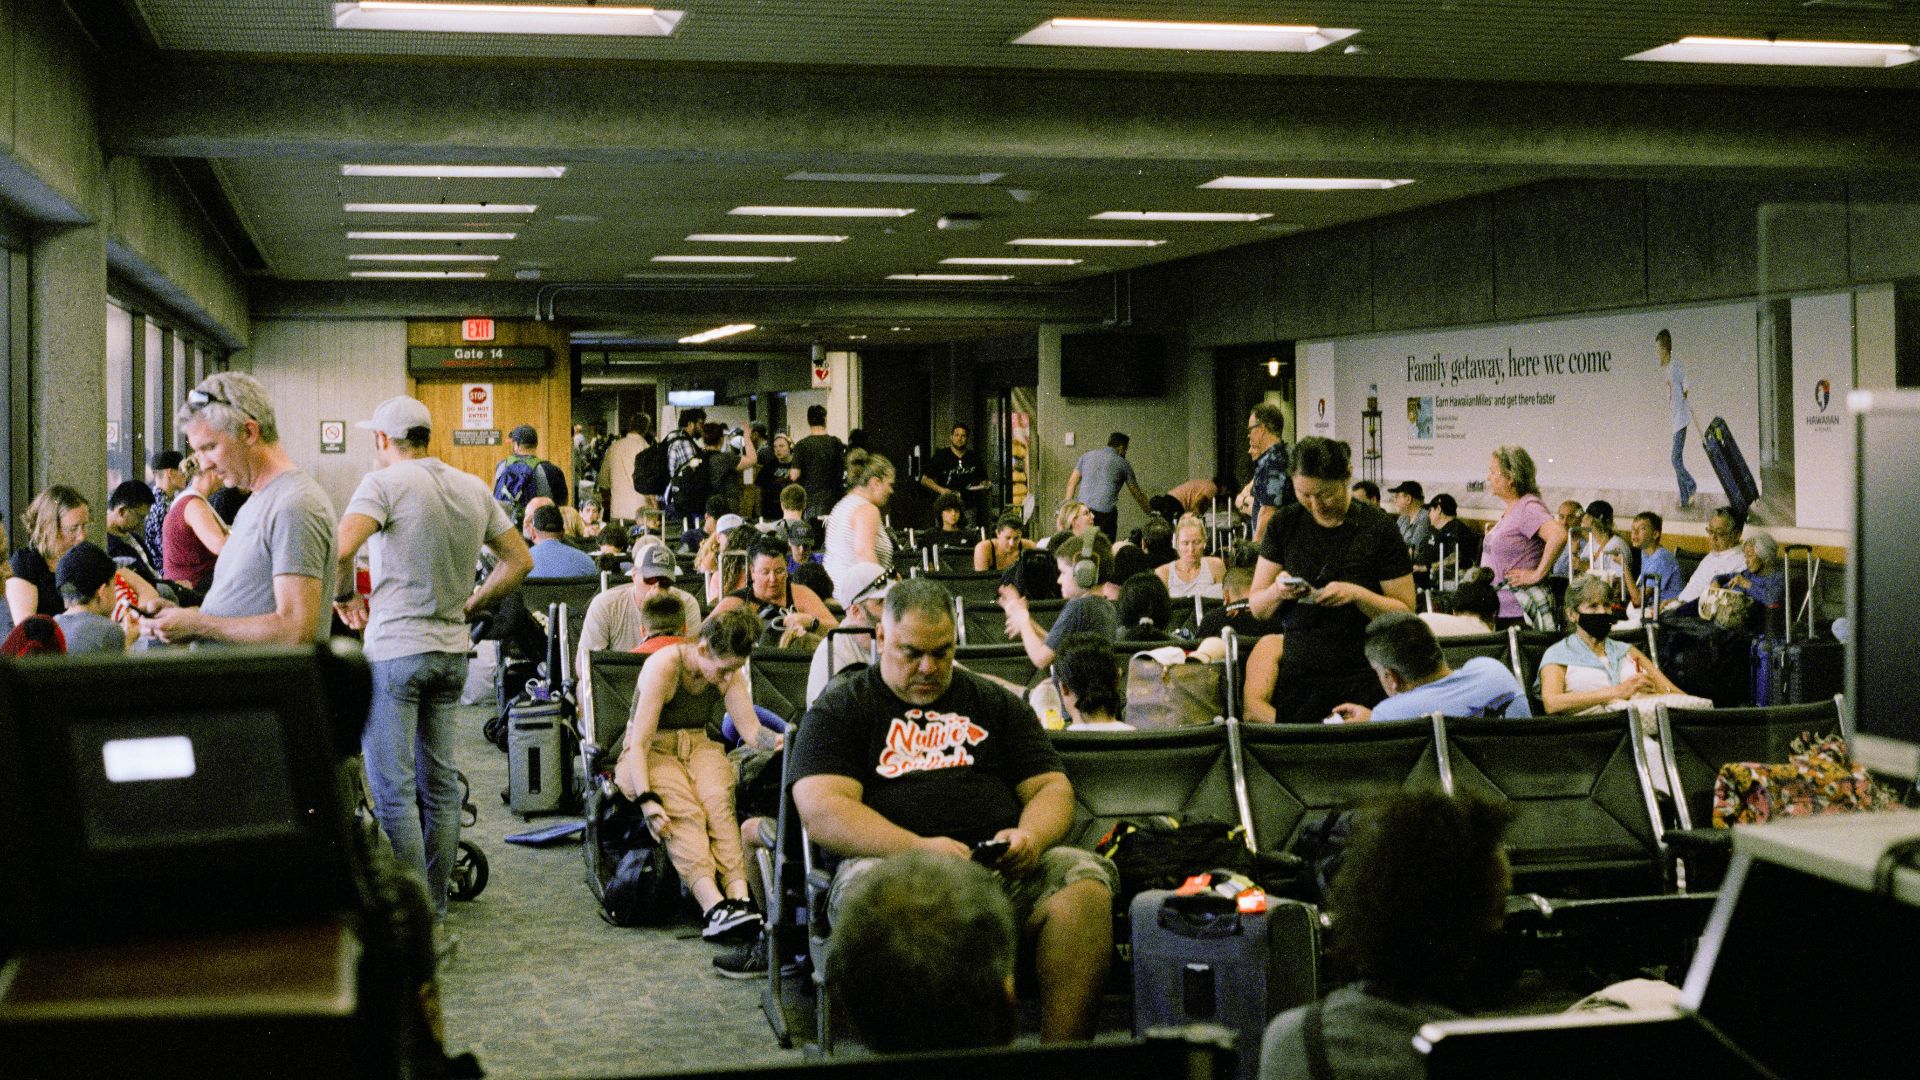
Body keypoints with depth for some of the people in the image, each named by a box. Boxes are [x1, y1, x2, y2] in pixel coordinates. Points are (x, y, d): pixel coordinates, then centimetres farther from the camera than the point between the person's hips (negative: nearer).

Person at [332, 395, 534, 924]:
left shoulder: (385, 482, -9)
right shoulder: (475, 489, 10)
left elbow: (340, 547, -24)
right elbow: (519, 560, 16)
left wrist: (346, 597, -6)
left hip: (394, 649, -6)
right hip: (452, 650, 6)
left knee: (392, 790, -2)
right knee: (440, 785, 12)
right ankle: (435, 909, 18)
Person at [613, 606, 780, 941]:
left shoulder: (729, 672, 0)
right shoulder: (664, 666, -18)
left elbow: (751, 729, -5)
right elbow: (638, 742, -21)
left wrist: (781, 740, -29)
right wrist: (647, 800, -33)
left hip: (699, 747, 4)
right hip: (651, 752, -4)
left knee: (718, 801, -31)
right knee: (684, 811, -35)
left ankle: (740, 898, -48)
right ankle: (713, 905, -52)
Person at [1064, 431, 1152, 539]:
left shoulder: (1087, 456, 16)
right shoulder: (1122, 463, 8)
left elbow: (1072, 481, 13)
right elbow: (1137, 494, 13)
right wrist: (1150, 512, 24)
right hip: (1106, 513, -3)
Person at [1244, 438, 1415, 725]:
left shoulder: (1379, 527, -4)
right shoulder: (1285, 524, 4)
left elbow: (1405, 612, -4)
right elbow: (1257, 607, 8)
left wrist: (1357, 594, -20)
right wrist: (1277, 591, -13)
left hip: (1362, 680, -2)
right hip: (1297, 677, 3)